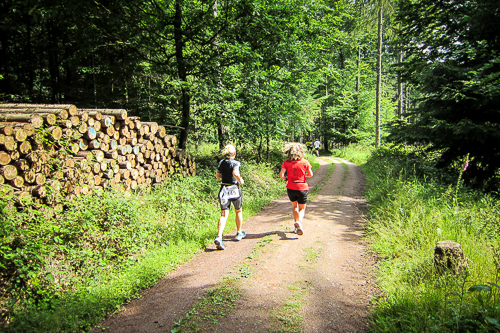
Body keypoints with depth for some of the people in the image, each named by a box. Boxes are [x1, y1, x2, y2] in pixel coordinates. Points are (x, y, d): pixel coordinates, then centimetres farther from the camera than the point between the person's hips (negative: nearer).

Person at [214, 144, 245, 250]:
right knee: (238, 211, 20)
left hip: (224, 190, 4)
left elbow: (217, 176, 12)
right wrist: (240, 180, -13)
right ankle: (239, 233, 35)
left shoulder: (221, 163, 4)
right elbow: (235, 173, -31)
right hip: (234, 189, -3)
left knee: (224, 214, -2)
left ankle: (219, 237, -21)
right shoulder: (235, 163, -12)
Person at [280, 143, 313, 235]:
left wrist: (286, 179, 5)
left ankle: (296, 221, 15)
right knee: (302, 209, 11)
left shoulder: (286, 163, -7)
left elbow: (281, 175, -15)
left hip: (291, 188, 1)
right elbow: (310, 174, -1)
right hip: (302, 188, -1)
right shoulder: (304, 162, -7)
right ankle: (299, 221, -16)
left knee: (294, 207, 24)